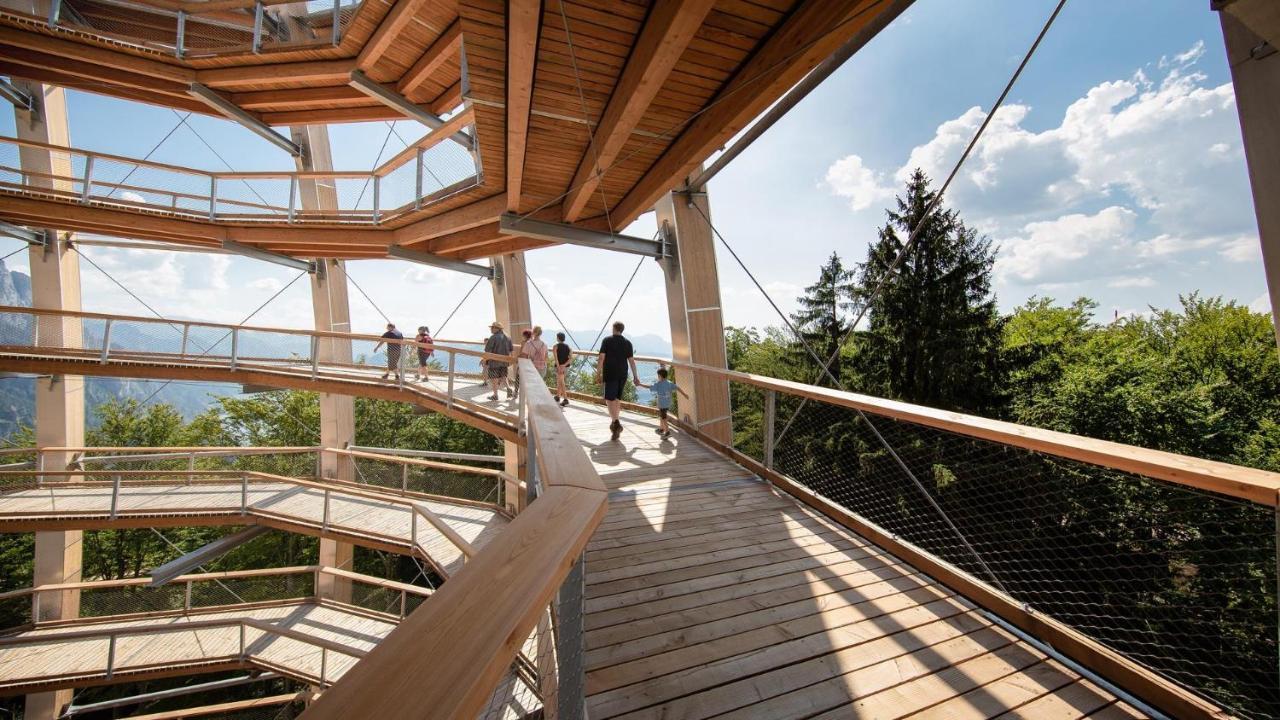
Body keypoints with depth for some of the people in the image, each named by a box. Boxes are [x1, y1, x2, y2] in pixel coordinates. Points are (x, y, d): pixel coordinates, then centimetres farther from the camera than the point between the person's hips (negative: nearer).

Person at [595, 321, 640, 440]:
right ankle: (615, 423, 21)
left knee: (609, 399, -6)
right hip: (622, 375, 4)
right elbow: (632, 361, 3)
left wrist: (598, 373, -4)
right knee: (617, 399, 15)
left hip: (610, 374, -4)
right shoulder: (627, 343, 7)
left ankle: (616, 423, -25)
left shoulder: (607, 340, -2)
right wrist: (635, 377, 7)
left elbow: (601, 358, -8)